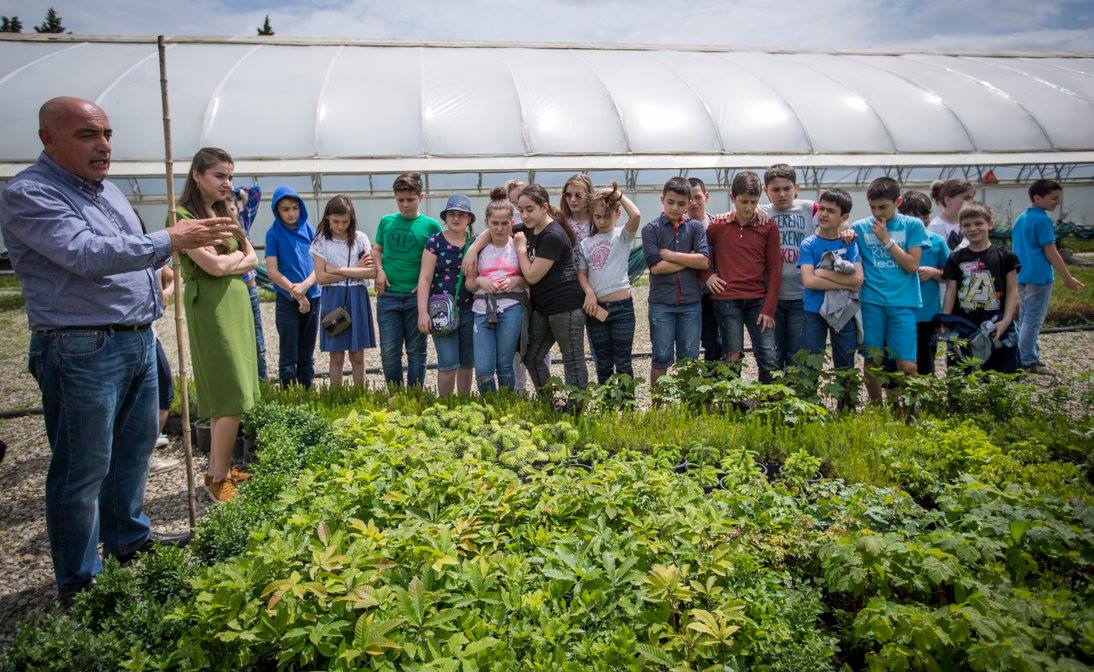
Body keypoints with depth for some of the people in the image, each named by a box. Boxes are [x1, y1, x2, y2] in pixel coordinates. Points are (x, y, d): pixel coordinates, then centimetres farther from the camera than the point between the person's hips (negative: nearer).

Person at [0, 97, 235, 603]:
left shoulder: (107, 189, 15)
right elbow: (87, 255, -27)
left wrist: (152, 291, 12)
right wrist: (170, 240, -28)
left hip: (138, 340, 9)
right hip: (82, 350, -9)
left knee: (135, 448, 19)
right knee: (84, 468, 0)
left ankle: (129, 538, 38)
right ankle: (79, 585, 14)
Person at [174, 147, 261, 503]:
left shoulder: (225, 214, 17)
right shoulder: (184, 215, -9)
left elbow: (253, 260, 10)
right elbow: (214, 266, -17)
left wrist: (227, 259, -8)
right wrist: (240, 254, 1)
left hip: (237, 303, 8)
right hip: (210, 308, -8)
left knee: (225, 397, 10)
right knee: (232, 397, -9)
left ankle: (221, 469, 18)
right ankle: (217, 478, 0)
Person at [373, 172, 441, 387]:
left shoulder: (431, 225, 1)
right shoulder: (386, 221, 8)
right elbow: (376, 250, 19)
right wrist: (379, 270, 1)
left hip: (417, 296, -1)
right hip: (388, 295, 2)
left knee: (416, 351, 7)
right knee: (389, 353, 2)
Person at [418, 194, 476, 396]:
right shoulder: (435, 242, -1)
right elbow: (425, 278, -5)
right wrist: (423, 312, -11)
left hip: (469, 310, 3)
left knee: (467, 362, 10)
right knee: (448, 363, -8)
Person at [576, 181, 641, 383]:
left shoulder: (622, 236, 0)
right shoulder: (585, 244, 11)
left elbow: (636, 216, -19)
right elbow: (582, 273, 7)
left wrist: (618, 194, -7)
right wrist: (589, 292, -12)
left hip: (621, 305, -3)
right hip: (596, 307, 3)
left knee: (622, 363, 4)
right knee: (602, 363, 13)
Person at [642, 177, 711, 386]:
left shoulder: (695, 227, 7)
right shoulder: (651, 229, 1)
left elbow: (704, 261, -8)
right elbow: (656, 267, -11)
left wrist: (670, 255, -10)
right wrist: (690, 259, -6)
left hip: (691, 303, 2)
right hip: (661, 303, -2)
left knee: (689, 359, 9)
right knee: (662, 358, 4)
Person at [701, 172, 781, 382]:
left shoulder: (768, 227, 3)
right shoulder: (717, 225, 3)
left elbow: (774, 270, 2)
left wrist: (769, 309, -4)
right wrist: (706, 275, -1)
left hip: (758, 301, 0)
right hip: (726, 300, 0)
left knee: (769, 359, -4)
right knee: (732, 357, 2)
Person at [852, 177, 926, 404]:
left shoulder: (913, 226, 5)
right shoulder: (860, 227, 7)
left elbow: (912, 265, -3)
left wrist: (886, 239, -7)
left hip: (903, 303, -1)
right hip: (871, 302, 1)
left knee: (907, 365, -5)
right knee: (872, 361, 4)